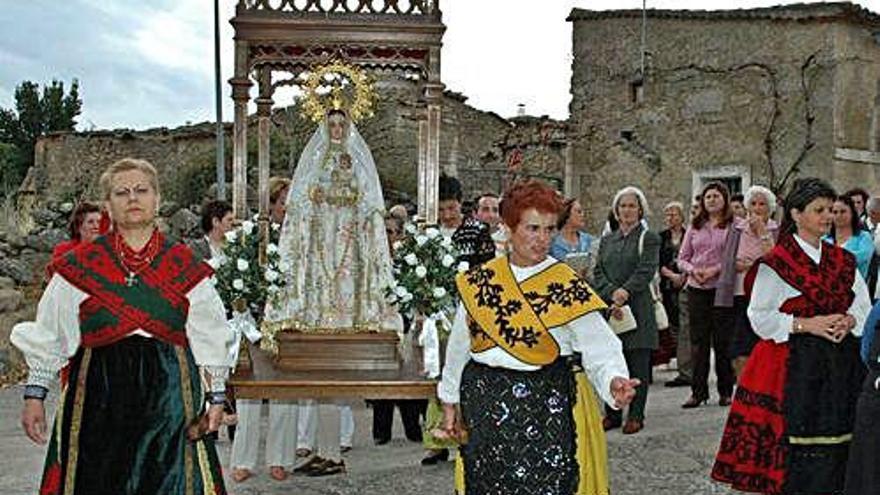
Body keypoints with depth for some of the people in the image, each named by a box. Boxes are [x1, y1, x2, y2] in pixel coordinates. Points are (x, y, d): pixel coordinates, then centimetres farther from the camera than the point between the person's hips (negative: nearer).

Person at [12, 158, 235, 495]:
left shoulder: (186, 266, 7)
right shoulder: (80, 265, 5)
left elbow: (210, 339, 10)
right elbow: (47, 336, 9)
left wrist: (216, 396, 4)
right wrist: (34, 394, 4)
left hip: (169, 394, 0)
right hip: (99, 396, 0)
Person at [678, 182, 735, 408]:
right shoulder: (695, 227, 13)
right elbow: (682, 258, 13)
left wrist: (716, 270, -16)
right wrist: (693, 270, -6)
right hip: (696, 288, 4)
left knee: (723, 340, 2)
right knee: (698, 340, 5)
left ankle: (725, 391, 12)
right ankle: (698, 391, 10)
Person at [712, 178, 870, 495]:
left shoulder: (844, 262, 13)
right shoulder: (776, 263, -5)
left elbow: (864, 306, 15)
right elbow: (760, 316, -8)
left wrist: (849, 321, -6)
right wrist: (806, 324, -16)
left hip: (840, 365, 5)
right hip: (794, 366, -5)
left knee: (833, 445, 4)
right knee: (793, 443, -7)